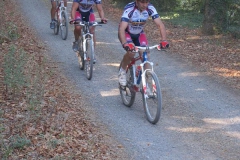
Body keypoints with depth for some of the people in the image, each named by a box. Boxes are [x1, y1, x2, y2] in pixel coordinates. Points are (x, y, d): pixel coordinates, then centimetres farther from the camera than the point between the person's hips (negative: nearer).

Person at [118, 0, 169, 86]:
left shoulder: (150, 8, -24)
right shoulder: (129, 9, -34)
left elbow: (160, 25, -26)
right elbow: (121, 29, -43)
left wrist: (163, 40, -43)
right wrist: (125, 44, -60)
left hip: (139, 34, 3)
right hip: (127, 33, -3)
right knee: (131, 52, -29)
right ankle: (122, 71, 0)